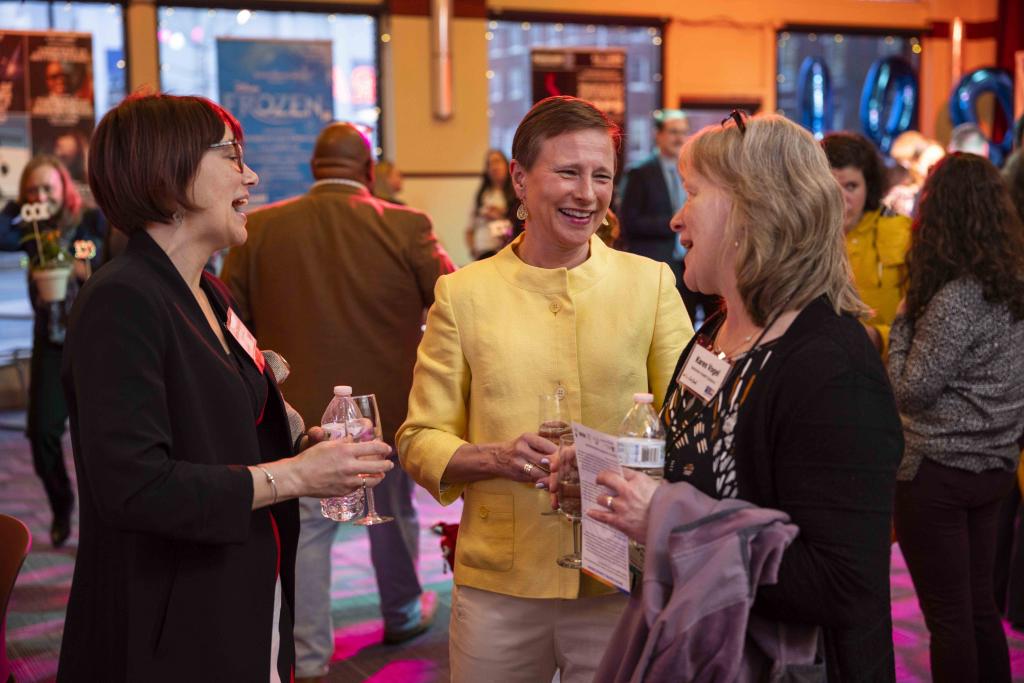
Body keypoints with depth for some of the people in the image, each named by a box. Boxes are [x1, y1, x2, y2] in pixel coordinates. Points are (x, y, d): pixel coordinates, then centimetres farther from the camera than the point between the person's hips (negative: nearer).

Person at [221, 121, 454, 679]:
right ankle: (402, 614, 41)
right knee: (393, 514, 20)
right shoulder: (406, 228, -11)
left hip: (298, 410, 0)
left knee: (303, 529, 7)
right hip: (387, 406, 0)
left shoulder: (259, 229, -5)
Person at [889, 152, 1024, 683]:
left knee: (948, 615, 3)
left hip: (939, 472, -8)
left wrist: (903, 321, -6)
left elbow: (911, 392, -16)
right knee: (979, 605, 17)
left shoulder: (954, 299, -21)